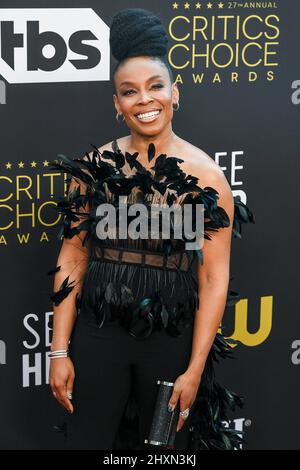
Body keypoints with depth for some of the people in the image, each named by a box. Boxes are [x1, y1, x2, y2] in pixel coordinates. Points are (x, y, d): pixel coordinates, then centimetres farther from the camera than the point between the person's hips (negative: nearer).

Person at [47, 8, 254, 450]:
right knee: (86, 440, 7)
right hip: (97, 331, 1)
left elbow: (214, 278, -7)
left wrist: (195, 371, -9)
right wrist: (60, 351, -1)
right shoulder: (95, 166, 1)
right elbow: (72, 260, 3)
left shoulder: (205, 175, -6)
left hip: (171, 338, -1)